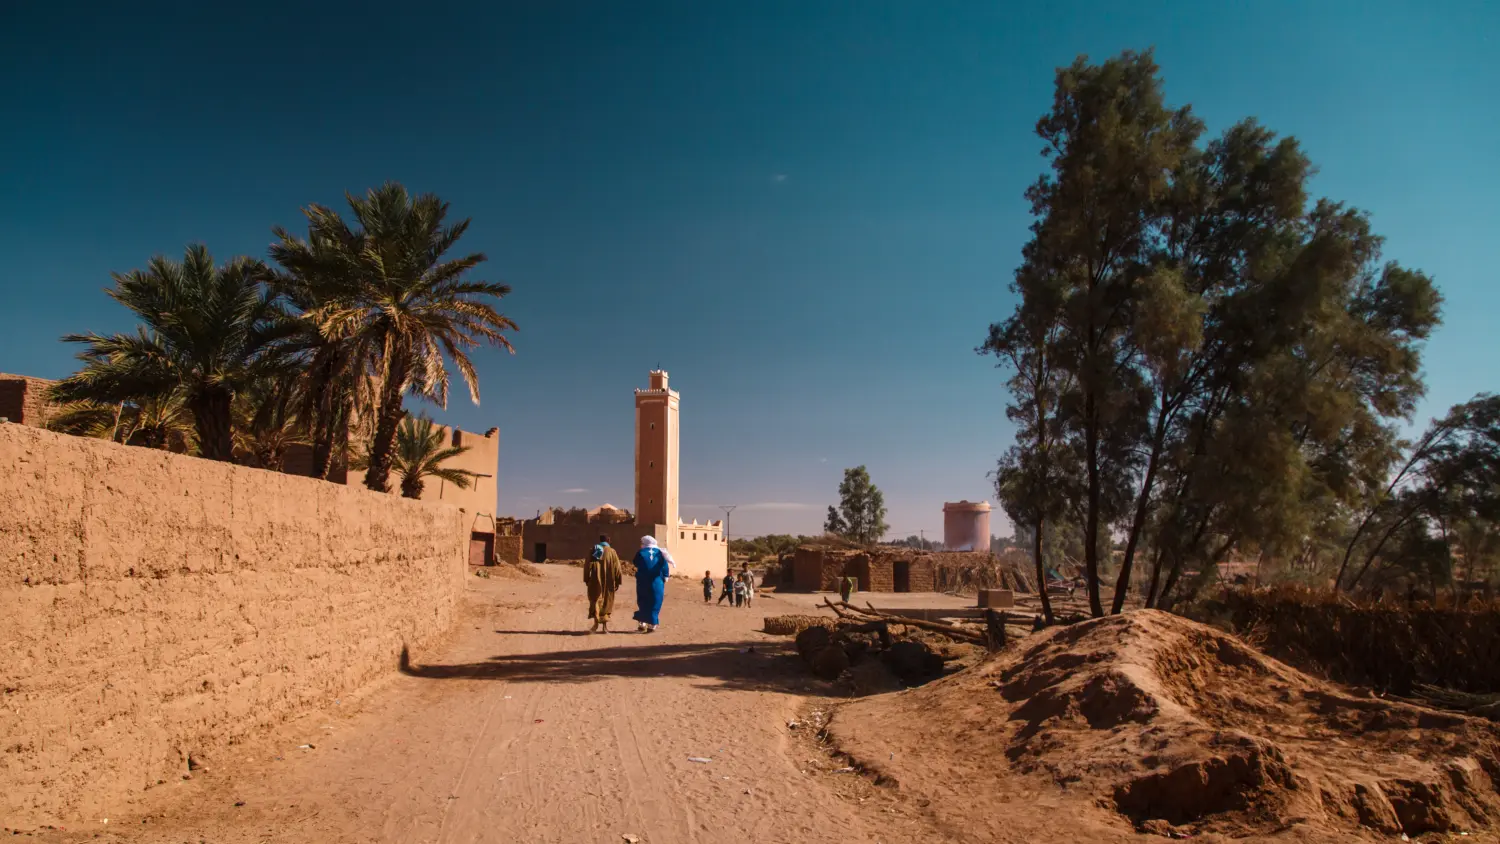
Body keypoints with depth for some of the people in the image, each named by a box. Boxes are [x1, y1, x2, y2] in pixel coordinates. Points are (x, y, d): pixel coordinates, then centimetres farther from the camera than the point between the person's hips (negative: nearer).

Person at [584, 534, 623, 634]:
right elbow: (617, 567, -4)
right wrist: (618, 581, 2)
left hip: (595, 581, 0)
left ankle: (596, 623, -12)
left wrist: (586, 579, 8)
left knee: (596, 600, 5)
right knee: (607, 602, 11)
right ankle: (605, 625, 10)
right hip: (608, 583, 0)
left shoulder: (594, 551, 0)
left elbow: (587, 565, 0)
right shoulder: (612, 552, -3)